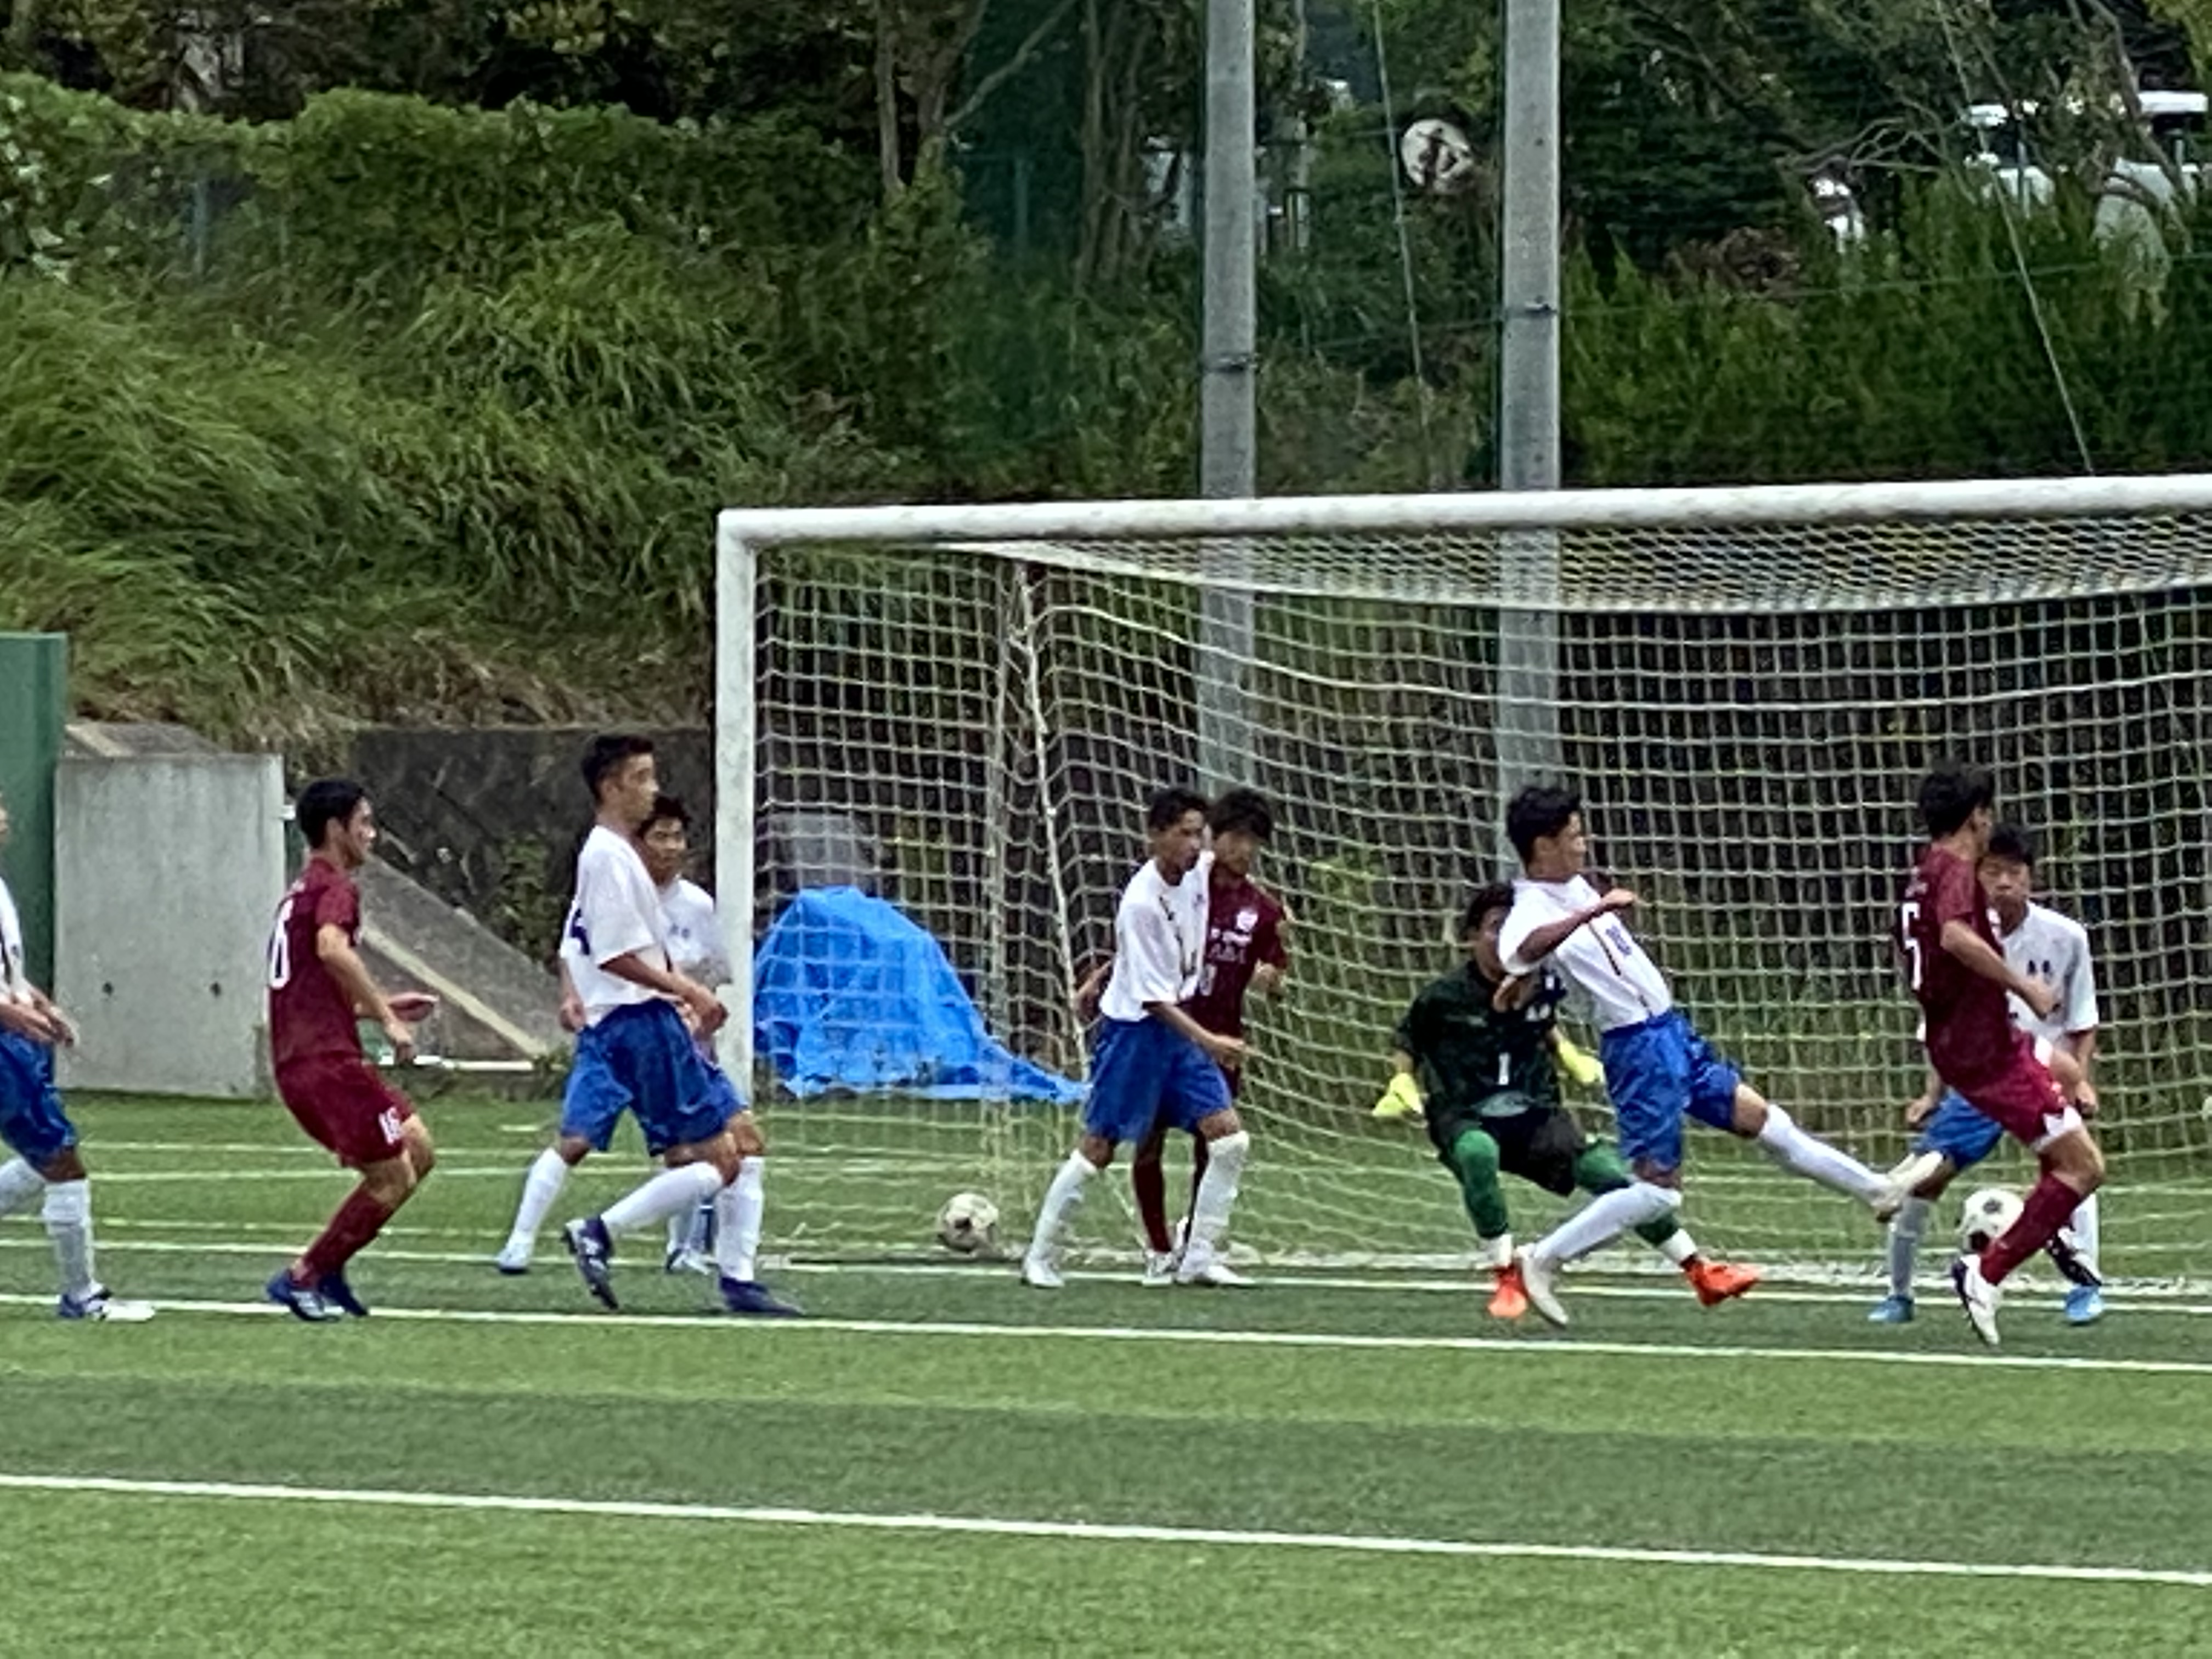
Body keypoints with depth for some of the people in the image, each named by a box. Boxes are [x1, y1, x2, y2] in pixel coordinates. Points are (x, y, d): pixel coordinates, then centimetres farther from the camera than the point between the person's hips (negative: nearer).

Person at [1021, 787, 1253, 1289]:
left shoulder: (1200, 871, -3)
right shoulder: (1141, 904, -24)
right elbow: (1154, 998, -23)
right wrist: (1209, 1042, -30)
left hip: (1179, 1026, 7)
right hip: (1132, 1027, -7)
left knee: (1229, 1137, -4)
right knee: (1098, 1147, 0)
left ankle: (1199, 1258, 1)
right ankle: (1041, 1257, 13)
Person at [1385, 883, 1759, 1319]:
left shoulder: (1542, 985, 1)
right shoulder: (1444, 999, -7)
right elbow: (1406, 1042, 9)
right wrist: (1403, 1083, -7)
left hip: (1533, 1116, 3)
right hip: (1464, 1120, -3)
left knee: (1610, 1172, -12)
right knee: (1478, 1154, -39)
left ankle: (1700, 1271, 1)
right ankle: (1506, 1278, -23)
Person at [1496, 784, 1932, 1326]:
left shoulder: (1574, 886, 6)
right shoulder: (1533, 910, -23)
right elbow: (1521, 950, -48)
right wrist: (1593, 912, -57)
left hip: (1672, 1033, 9)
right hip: (1639, 1049, -9)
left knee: (1758, 1117, 17)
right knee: (1658, 1188, -7)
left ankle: (1879, 1190, 26)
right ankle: (1545, 1260, 2)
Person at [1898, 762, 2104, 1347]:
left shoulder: (1923, 875, 13)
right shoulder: (1957, 869, -16)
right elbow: (1955, 935, -36)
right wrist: (2022, 984, -28)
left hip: (1955, 1039, 10)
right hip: (1983, 1049, -10)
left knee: (2066, 1072, 36)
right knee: (2084, 1166, -8)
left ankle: (2050, 1229, 28)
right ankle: (1986, 1276, -11)